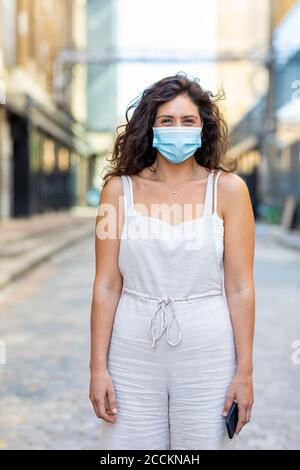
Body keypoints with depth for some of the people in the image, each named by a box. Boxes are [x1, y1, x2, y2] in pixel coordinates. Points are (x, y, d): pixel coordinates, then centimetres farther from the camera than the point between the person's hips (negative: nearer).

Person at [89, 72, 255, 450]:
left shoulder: (228, 188, -2)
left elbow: (240, 287, -2)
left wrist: (245, 371, -3)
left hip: (207, 356, 0)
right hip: (133, 355, 1)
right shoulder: (120, 189, 0)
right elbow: (106, 286, 0)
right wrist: (98, 367, -1)